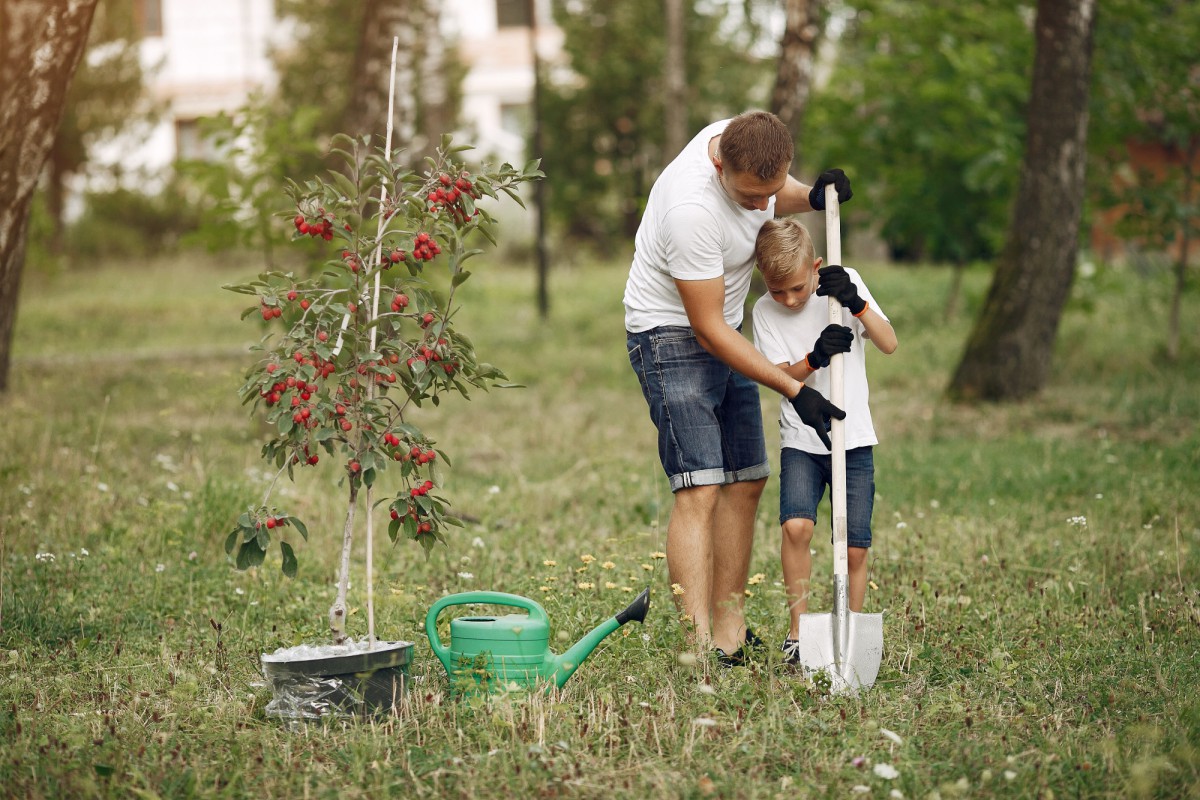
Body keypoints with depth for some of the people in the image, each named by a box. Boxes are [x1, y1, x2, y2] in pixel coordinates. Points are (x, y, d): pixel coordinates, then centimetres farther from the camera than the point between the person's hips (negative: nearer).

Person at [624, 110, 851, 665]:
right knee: (699, 489, -18)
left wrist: (813, 197, -8)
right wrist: (793, 391, -25)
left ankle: (730, 636, 14)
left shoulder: (748, 146, -11)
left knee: (746, 481, 8)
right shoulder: (692, 207, -34)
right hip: (672, 334, -9)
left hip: (724, 332, 9)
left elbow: (777, 196, 17)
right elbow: (707, 329, -27)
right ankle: (698, 649, -22)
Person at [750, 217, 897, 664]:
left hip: (854, 441, 0)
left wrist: (856, 303, -23)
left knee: (855, 547, -3)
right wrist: (815, 357, -26)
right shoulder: (765, 312, -2)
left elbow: (889, 344, -8)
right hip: (801, 441, 0)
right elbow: (781, 376, -7)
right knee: (796, 525, -22)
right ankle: (797, 630, -10)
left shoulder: (845, 283, -3)